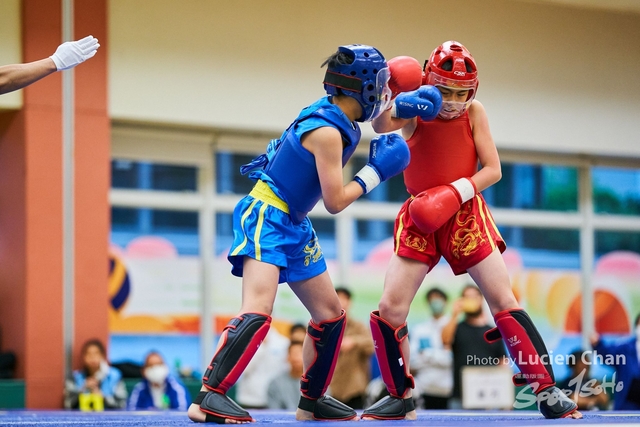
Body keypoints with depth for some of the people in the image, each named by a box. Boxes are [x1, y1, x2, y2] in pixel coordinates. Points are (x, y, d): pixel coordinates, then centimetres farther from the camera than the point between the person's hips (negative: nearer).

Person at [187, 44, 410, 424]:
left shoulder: (332, 111, 3)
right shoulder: (327, 132, -22)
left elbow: (376, 117, 28)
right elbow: (335, 202, -17)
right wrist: (375, 173, -6)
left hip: (295, 226, 10)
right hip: (267, 218, -10)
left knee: (330, 314, 14)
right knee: (258, 313, -25)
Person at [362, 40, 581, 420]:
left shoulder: (474, 113, -5)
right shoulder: (415, 112, -7)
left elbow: (492, 169, -7)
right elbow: (381, 126, -29)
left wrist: (456, 192, -23)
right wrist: (397, 104, -51)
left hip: (466, 215, 0)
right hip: (420, 218, 1)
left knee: (504, 300, -8)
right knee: (390, 309, -7)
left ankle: (547, 390, -4)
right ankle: (401, 397, 10)